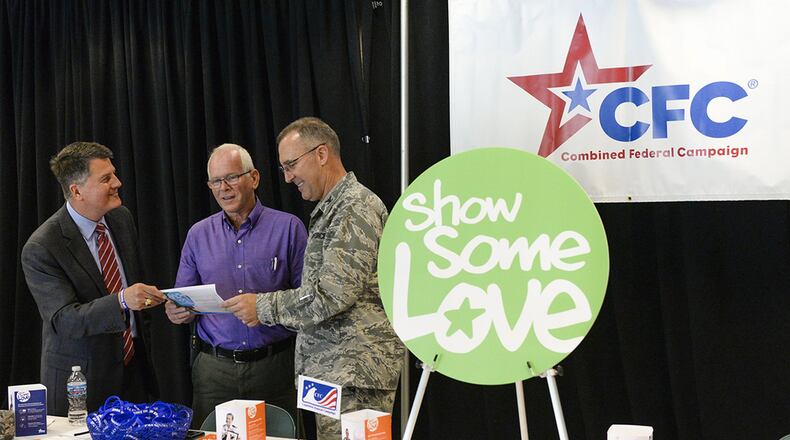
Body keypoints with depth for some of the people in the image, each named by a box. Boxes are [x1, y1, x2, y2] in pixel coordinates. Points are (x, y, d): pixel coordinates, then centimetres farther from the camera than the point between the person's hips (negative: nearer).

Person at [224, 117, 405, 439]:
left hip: (353, 373, -9)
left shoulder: (357, 207, -11)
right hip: (330, 369, 9)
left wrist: (264, 307, -10)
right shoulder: (329, 210, 21)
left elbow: (332, 296, -19)